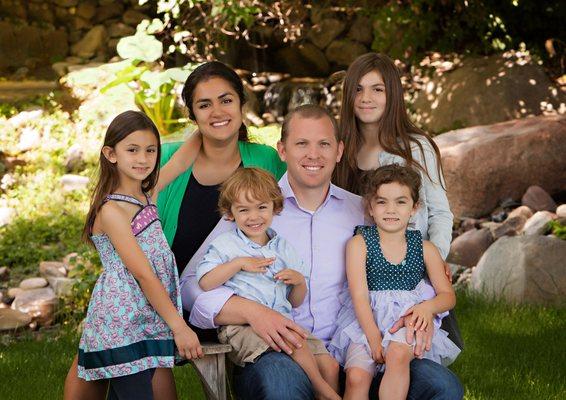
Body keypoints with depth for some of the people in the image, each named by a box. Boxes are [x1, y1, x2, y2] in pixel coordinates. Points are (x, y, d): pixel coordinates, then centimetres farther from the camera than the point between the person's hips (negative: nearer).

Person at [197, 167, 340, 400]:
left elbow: (295, 302, 23)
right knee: (296, 344, -30)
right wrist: (239, 263, -12)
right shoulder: (225, 245, 7)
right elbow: (205, 283, -8)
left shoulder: (283, 248, 20)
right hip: (242, 325, -5)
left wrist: (300, 281, 1)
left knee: (329, 364, -9)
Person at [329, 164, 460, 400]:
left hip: (408, 318, 1)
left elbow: (448, 295, 12)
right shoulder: (359, 243, 4)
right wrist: (374, 337, -17)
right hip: (366, 320, 0)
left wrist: (428, 307, -12)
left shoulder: (425, 249, 11)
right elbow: (359, 295, -5)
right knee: (356, 376, -27)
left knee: (398, 353, -34)